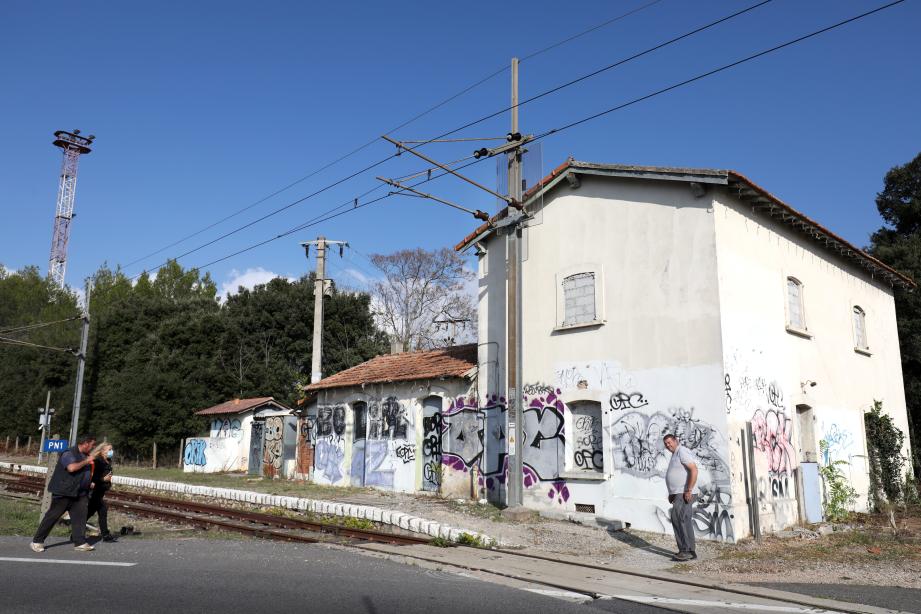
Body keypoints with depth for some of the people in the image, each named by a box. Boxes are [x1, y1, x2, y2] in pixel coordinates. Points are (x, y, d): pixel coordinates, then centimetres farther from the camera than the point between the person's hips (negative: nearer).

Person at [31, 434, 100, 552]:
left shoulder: (85, 456, 14)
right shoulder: (69, 454, -13)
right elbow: (72, 467, -30)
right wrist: (86, 461, -19)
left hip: (80, 493, 8)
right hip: (63, 492, -8)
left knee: (80, 517, 0)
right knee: (52, 516, 1)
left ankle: (80, 543, 2)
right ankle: (37, 541, 13)